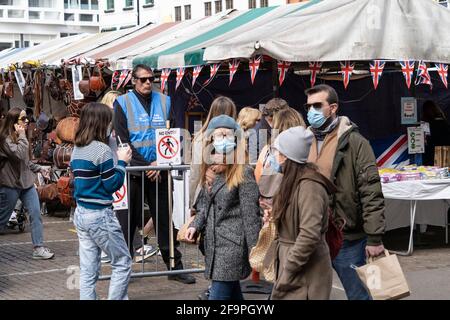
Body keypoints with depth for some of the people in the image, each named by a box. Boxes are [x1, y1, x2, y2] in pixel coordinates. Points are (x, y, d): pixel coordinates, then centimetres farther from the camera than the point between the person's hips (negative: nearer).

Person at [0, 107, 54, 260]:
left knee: (36, 213, -3)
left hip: (26, 182, 8)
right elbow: (19, 154, -28)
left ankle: (38, 248, 0)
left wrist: (40, 169, 13)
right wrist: (22, 136, -19)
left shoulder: (19, 137, 13)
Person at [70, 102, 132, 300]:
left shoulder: (77, 150, 9)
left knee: (88, 270, 7)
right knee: (122, 262, 6)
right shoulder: (102, 150, -14)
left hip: (80, 214, 8)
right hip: (100, 215, -8)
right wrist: (122, 163, 1)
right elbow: (112, 185, -12)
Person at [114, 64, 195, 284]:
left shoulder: (164, 101, 9)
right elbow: (122, 141, -7)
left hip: (159, 171, 3)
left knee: (165, 219, 7)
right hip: (132, 171, -3)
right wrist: (146, 165, -13)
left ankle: (175, 266, 14)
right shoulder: (123, 103, 0)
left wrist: (161, 163, -8)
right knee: (127, 221, 0)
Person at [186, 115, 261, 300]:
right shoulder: (210, 171, 11)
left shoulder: (243, 173, -11)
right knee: (233, 295, 14)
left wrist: (254, 251, -12)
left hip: (232, 245, -7)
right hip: (213, 244, 7)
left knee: (218, 294, -9)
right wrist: (195, 225, 3)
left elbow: (250, 214, -12)